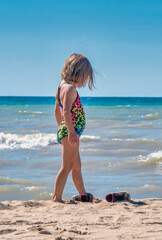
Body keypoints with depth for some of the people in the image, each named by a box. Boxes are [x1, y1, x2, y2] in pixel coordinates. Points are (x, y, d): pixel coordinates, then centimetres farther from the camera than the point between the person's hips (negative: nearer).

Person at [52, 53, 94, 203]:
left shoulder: (62, 86, 14)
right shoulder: (70, 88, -16)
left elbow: (57, 111, 22)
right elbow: (66, 111, -27)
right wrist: (71, 132, -31)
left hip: (65, 131, 11)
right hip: (70, 131, -11)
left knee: (76, 167, 19)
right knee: (67, 167, -7)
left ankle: (84, 196, 29)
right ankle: (57, 198, -6)